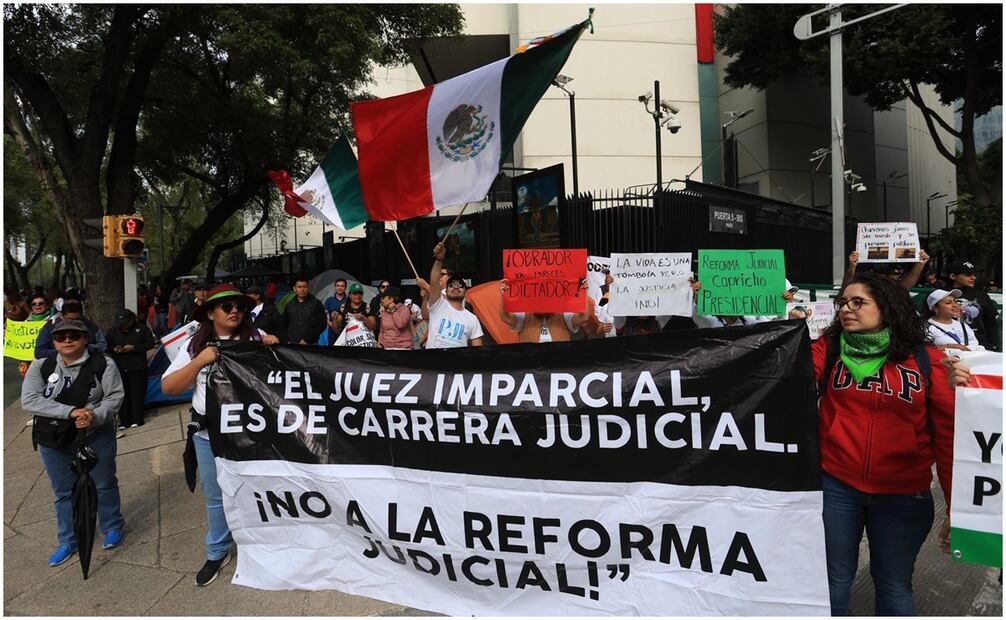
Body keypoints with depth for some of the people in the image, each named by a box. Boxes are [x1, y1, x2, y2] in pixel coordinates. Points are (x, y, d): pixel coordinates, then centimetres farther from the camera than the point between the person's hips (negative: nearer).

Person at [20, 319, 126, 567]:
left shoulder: (103, 365, -9)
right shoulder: (40, 366, -4)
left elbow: (114, 396, -9)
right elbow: (30, 400, -13)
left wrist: (96, 415, -28)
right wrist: (70, 412, -25)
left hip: (95, 437, -2)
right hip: (54, 442, 2)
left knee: (104, 485, 11)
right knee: (64, 492, 15)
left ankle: (112, 528, 32)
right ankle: (68, 541, 31)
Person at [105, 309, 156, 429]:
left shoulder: (142, 328, 3)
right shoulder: (113, 331, 14)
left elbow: (150, 343, -1)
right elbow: (106, 346, 17)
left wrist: (134, 348, -12)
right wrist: (114, 349, -6)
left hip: (137, 367, -3)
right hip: (119, 368, 3)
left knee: (137, 393, -2)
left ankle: (137, 419, 6)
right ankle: (124, 421, 7)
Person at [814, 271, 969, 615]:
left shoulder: (926, 360, -3)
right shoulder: (828, 347, 1)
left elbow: (948, 435, -1)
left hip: (903, 494, 0)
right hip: (835, 485, 1)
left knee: (894, 586, 17)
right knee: (835, 580, 16)